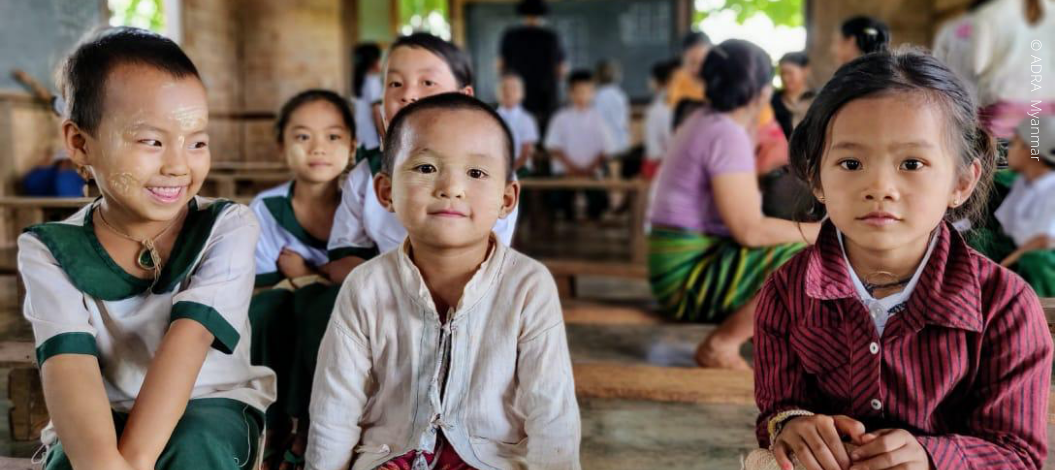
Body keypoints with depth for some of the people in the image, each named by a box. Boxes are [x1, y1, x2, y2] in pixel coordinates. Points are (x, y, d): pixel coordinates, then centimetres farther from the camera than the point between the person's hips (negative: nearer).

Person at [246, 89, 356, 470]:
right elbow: (262, 287, -7)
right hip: (280, 344, 2)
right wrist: (326, 274, -20)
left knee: (317, 300, -31)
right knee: (267, 304, -28)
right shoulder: (264, 209, -2)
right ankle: (274, 432, -14)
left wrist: (305, 275, -14)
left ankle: (306, 430, -17)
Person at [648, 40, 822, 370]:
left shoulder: (708, 121, 11)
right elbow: (750, 230, -22)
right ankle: (720, 346, -9)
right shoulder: (727, 135, -18)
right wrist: (822, 231, -11)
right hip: (687, 275, -10)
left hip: (689, 262, 10)